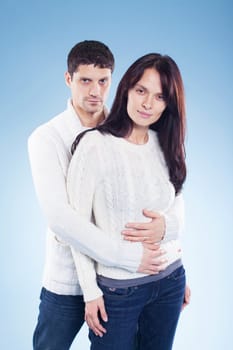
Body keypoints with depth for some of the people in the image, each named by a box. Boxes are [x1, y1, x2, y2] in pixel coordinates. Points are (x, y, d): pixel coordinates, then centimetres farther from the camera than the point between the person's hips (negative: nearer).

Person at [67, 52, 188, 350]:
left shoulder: (166, 145, 2)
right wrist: (91, 292, -10)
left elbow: (177, 208, 10)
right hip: (118, 287, -4)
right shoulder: (94, 144, -13)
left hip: (170, 279, 5)